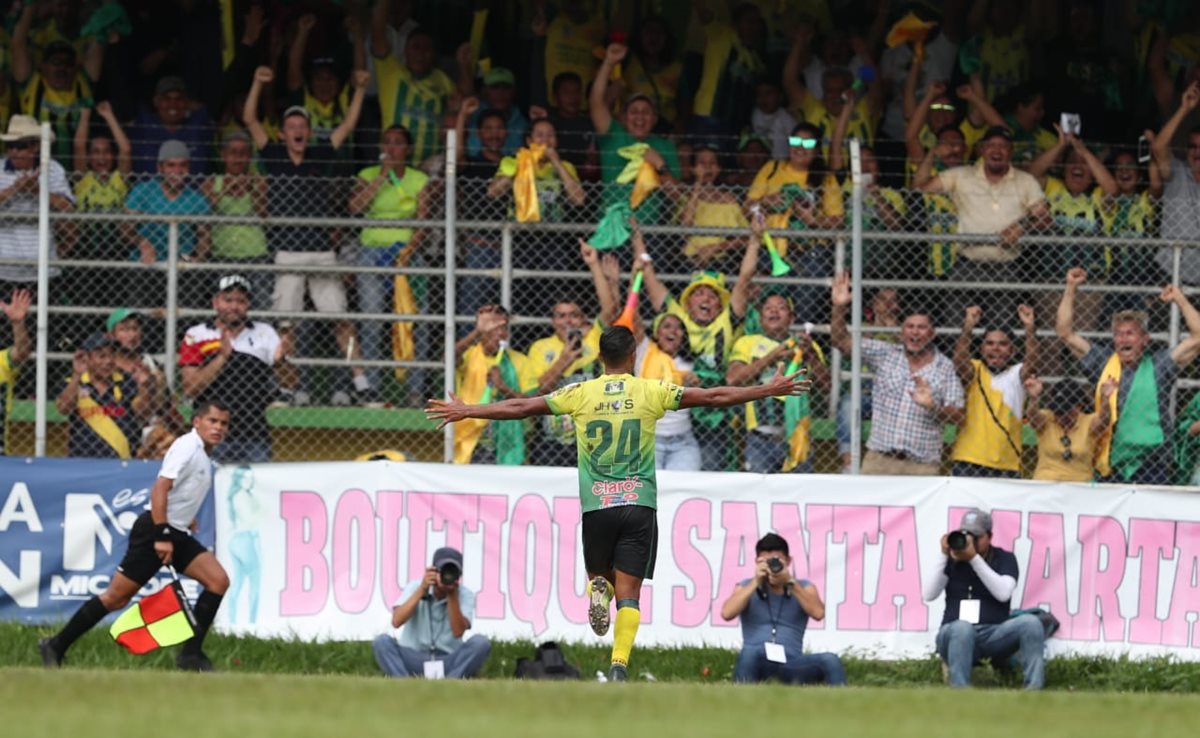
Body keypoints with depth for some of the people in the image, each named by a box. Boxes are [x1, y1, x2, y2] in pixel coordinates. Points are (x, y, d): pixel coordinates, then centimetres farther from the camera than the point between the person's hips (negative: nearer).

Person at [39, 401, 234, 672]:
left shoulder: (203, 455, 15)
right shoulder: (187, 447, -13)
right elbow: (159, 488, -23)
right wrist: (162, 535, -26)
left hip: (178, 535, 9)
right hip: (155, 529, -9)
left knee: (218, 581, -7)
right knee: (116, 597, -7)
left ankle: (191, 654, -4)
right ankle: (56, 647, 3)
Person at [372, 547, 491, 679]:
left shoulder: (465, 595, -1)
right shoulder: (415, 587, -2)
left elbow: (458, 631, -16)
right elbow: (396, 621, -18)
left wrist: (452, 596, -22)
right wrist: (422, 590, -21)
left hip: (449, 662, 0)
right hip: (413, 658, 0)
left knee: (481, 643, -26)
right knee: (382, 641, -27)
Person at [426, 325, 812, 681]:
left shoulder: (580, 394, 2)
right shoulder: (651, 392, 0)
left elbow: (520, 407, 7)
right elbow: (714, 397, 3)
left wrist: (466, 412, 19)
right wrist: (769, 390, 11)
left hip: (596, 505, 1)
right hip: (639, 505, -1)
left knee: (600, 575, 20)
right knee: (628, 592, 0)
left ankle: (597, 591, -15)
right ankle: (619, 662, -18)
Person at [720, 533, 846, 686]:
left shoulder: (803, 588, 14)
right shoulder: (746, 588, 13)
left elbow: (818, 613, -7)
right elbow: (727, 613, -6)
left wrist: (791, 583, -14)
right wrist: (755, 583, -8)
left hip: (791, 664, 1)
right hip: (756, 664, -1)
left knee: (830, 661, -27)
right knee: (749, 653, -38)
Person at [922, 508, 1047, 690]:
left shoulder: (1004, 559, 8)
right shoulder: (952, 561, 10)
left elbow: (1003, 593, -11)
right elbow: (929, 595, -1)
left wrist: (974, 559, -16)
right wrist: (944, 556, -7)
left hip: (993, 636, 1)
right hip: (955, 635, -1)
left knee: (1030, 622, -27)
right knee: (962, 627, -39)